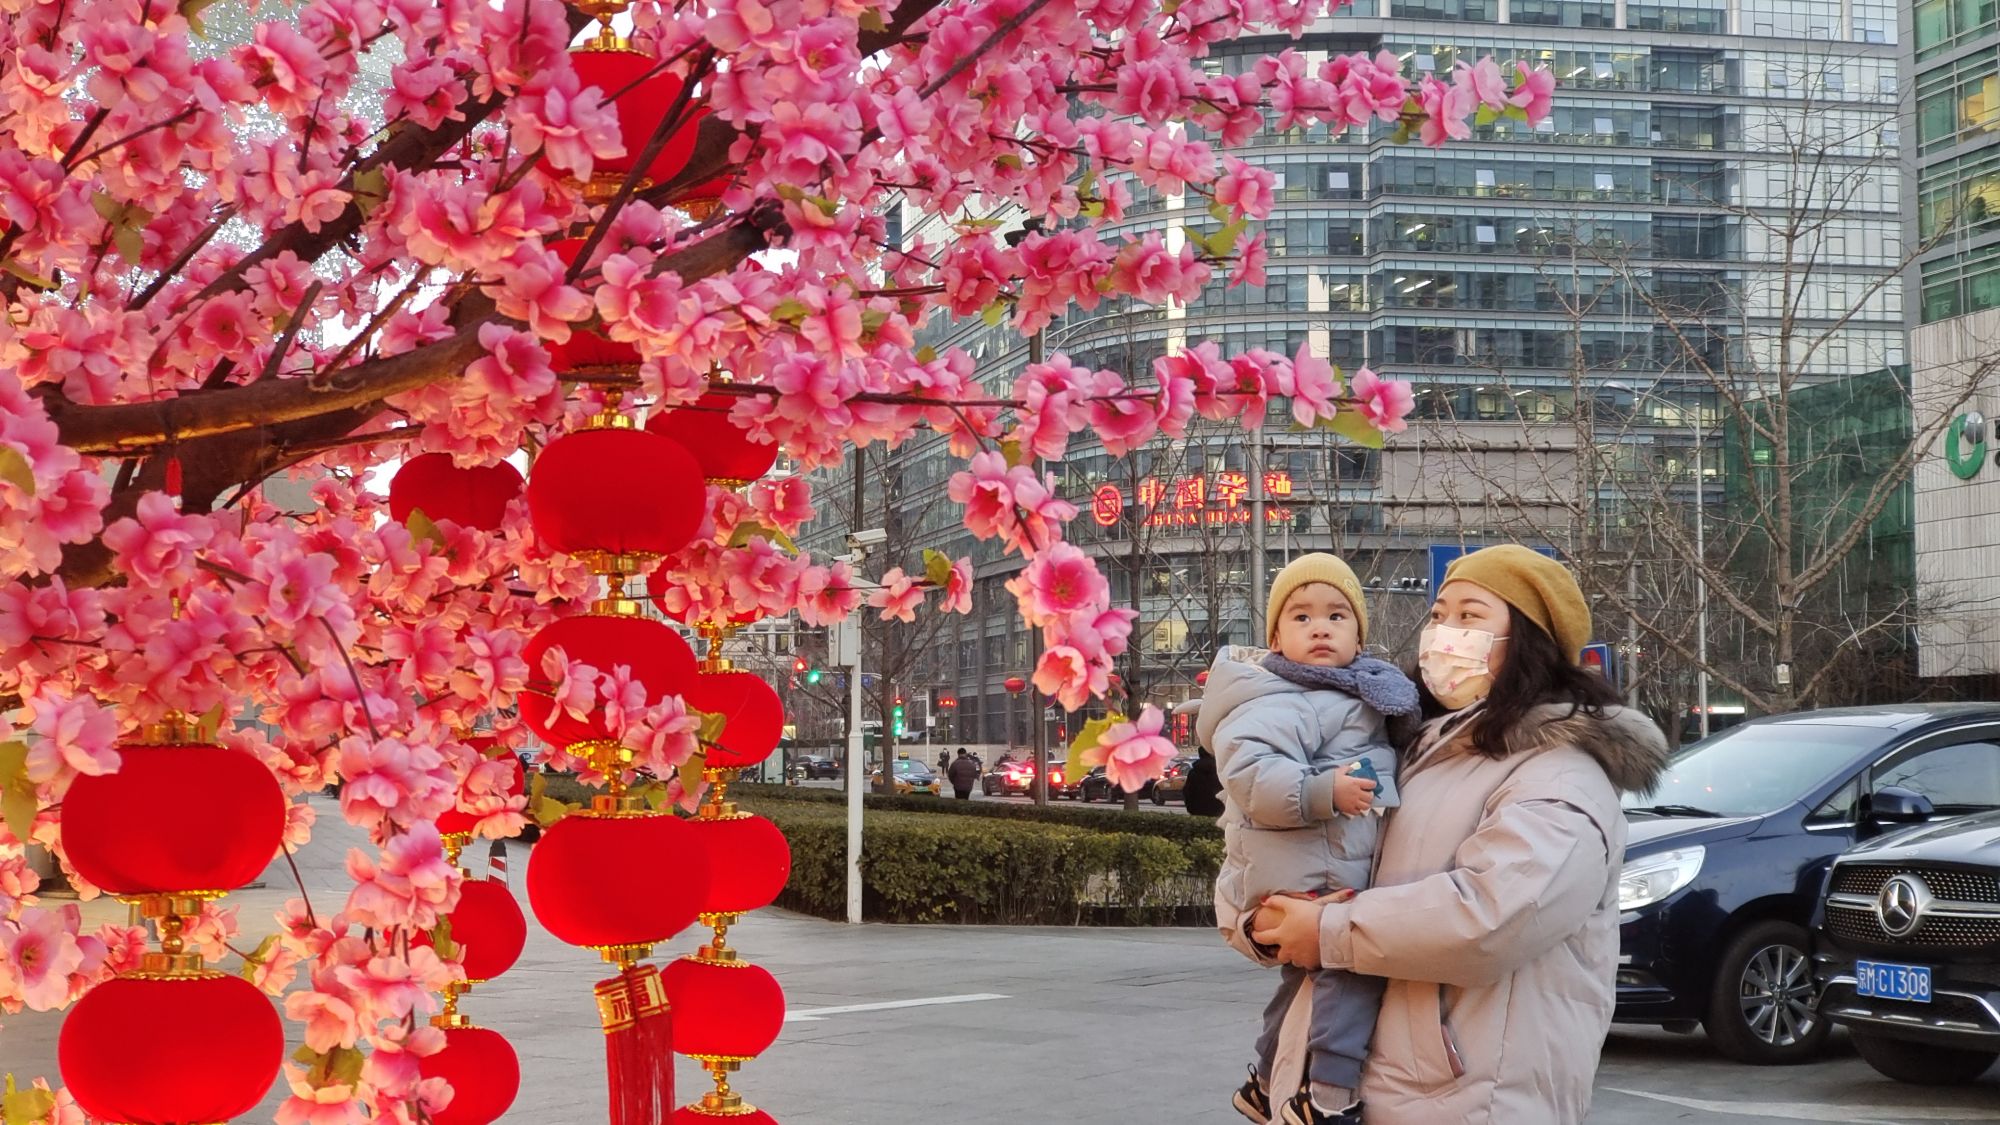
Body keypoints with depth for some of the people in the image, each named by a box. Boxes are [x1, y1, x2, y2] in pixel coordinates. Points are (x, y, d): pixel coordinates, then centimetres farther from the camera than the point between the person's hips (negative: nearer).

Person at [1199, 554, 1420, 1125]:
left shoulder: (1351, 694, 15)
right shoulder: (1279, 704, -17)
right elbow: (1246, 774, -32)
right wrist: (1324, 791, -37)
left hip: (1336, 878, 11)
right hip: (1300, 881, -11)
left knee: (1307, 978, 24)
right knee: (1356, 958, -25)